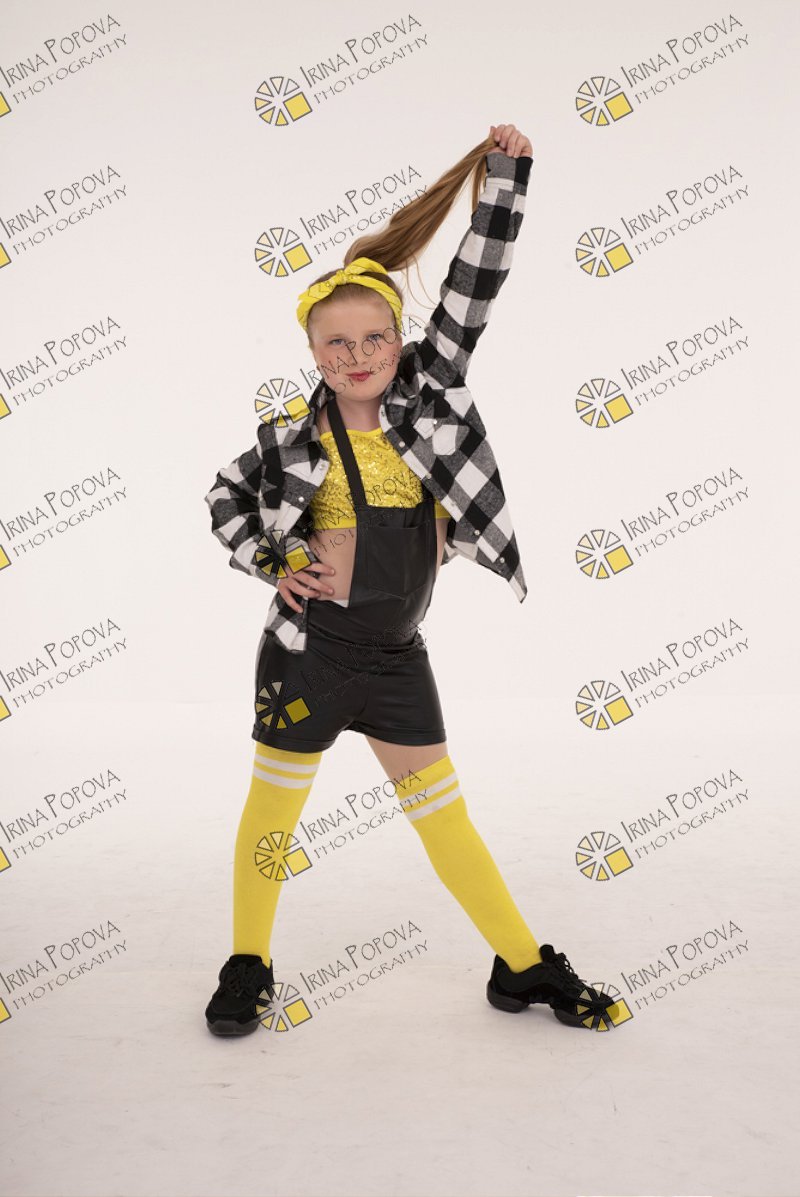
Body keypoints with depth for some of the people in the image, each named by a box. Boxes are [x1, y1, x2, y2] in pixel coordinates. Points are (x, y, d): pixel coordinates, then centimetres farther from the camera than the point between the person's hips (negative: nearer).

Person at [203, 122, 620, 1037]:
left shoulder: (429, 393, -1)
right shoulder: (291, 439, -4)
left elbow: (474, 285, -6)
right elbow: (224, 497, 13)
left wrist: (505, 176, -10)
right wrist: (271, 565, -1)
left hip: (398, 659, 2)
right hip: (308, 652, -2)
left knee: (445, 815, 11)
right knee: (272, 810, 11)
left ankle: (524, 967, 25)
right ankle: (248, 965, 32)